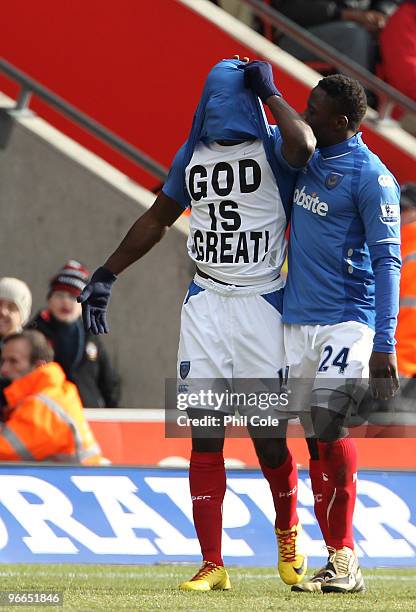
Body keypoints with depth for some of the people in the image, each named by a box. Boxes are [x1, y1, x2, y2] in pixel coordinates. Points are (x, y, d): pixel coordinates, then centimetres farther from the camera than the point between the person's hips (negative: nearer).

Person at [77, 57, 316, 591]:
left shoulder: (271, 149, -6)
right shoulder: (193, 155, 10)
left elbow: (303, 145, -32)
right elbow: (158, 218, 24)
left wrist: (268, 91, -16)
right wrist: (106, 275, 25)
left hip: (260, 304, -4)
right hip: (206, 305, 5)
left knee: (268, 436, -2)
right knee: (205, 435, -1)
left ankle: (288, 532, 26)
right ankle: (212, 564, 2)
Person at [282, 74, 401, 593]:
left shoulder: (372, 178, -9)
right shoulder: (301, 157, 12)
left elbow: (387, 262, -13)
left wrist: (384, 345, -19)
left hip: (348, 319, -7)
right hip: (297, 320, 7)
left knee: (329, 423, -19)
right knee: (315, 438, 4)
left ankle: (344, 562, -15)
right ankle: (337, 558, 8)